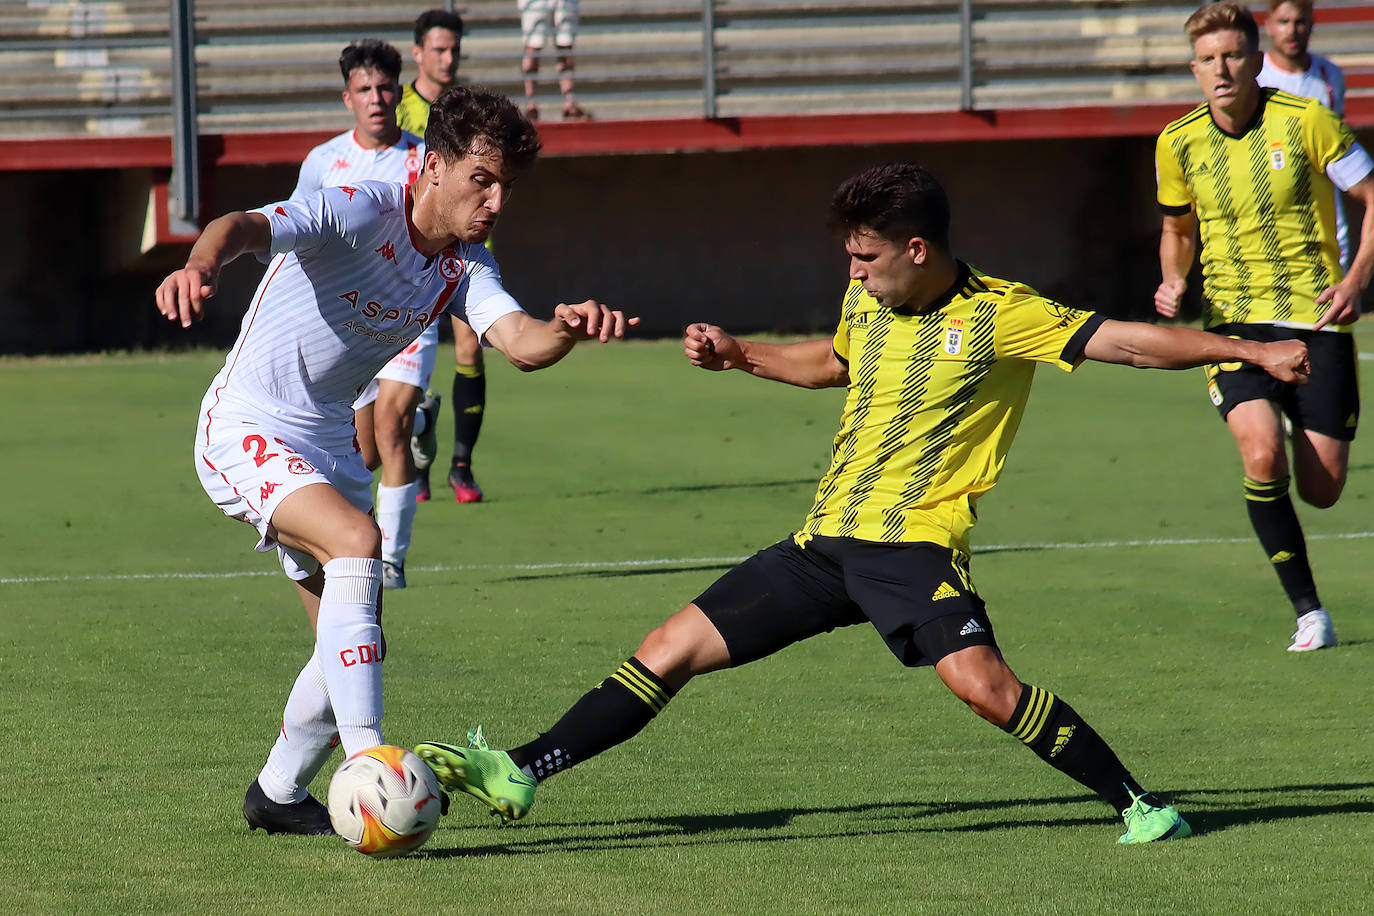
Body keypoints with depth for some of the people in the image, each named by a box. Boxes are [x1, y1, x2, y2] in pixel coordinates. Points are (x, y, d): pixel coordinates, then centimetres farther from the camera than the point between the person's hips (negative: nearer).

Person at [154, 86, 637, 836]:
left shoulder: (464, 267, -1)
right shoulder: (361, 212, -21)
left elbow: (521, 344, -18)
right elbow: (248, 226, -37)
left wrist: (569, 330, -42)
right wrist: (201, 264, -60)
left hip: (328, 447, 8)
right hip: (247, 430, -8)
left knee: (354, 644, 10)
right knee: (356, 541, -32)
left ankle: (277, 795, 32)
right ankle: (368, 766, -35)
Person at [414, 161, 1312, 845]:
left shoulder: (1002, 315, -10)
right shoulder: (867, 303, 9)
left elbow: (1129, 339, -11)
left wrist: (1253, 350, -17)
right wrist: (741, 355, 23)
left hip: (914, 542, -6)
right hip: (823, 540, 6)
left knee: (980, 680, -30)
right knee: (670, 651, 3)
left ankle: (1136, 802, -18)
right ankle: (521, 773, 7)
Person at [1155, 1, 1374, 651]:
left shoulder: (1305, 122, -9)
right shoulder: (1178, 144, 2)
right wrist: (1173, 283, 0)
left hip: (1315, 314, -1)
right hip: (1233, 322, 1)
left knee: (1322, 490, -2)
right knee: (1262, 457, -24)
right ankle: (1308, 610, -10)